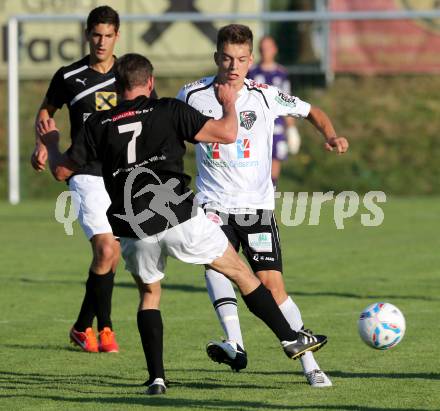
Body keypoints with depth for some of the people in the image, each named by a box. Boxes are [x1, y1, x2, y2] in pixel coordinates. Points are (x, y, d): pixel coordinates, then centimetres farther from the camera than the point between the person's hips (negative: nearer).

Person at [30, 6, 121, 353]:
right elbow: (47, 110, 16)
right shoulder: (69, 77, 0)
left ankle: (84, 327, 20)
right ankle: (104, 328, -3)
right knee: (106, 250, -17)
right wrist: (42, 144, 0)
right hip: (88, 175, -3)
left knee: (112, 255, 5)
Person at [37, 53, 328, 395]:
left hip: (134, 231, 2)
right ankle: (291, 338, 18)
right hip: (181, 219, -2)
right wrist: (229, 103, 16)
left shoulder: (98, 125, 6)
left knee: (149, 294, 24)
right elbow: (227, 134, -4)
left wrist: (51, 143, 35)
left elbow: (62, 170, 14)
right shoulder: (169, 110, 0)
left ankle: (156, 377, 11)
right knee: (241, 273, 14)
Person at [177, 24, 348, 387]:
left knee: (272, 284, -9)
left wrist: (332, 136, -9)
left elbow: (312, 112, 9)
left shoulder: (265, 96, -4)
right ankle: (235, 344, -41)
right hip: (214, 203, 0)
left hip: (258, 205, 0)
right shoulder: (193, 95, -2)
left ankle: (311, 366, 0)